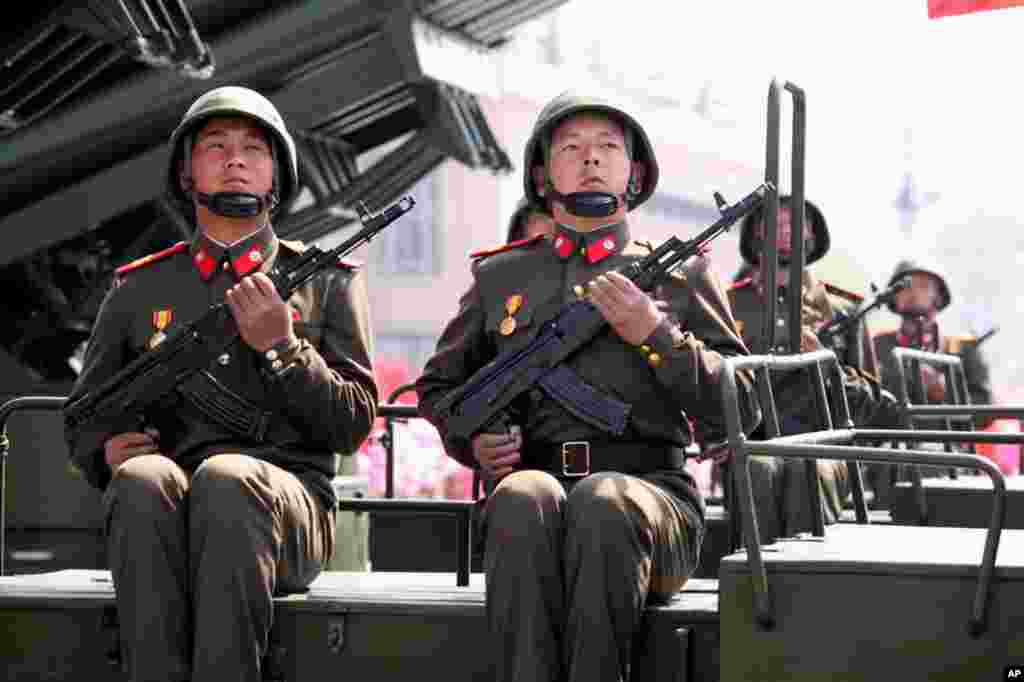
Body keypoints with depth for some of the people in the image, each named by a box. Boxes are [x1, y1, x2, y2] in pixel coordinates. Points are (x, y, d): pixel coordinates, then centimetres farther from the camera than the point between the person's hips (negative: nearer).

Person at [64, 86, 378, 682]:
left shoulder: (329, 284, 14)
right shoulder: (138, 288, 19)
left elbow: (353, 425, 6)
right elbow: (85, 415, 23)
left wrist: (280, 348, -8)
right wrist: (108, 449, -2)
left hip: (282, 504, -1)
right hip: (159, 514, 2)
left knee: (226, 479, -36)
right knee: (143, 479, -34)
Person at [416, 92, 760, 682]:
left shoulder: (680, 274, 16)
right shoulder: (500, 276, 20)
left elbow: (740, 412, 8)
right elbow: (437, 387, 30)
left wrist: (655, 334, -5)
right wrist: (473, 441, 7)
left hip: (647, 487, -1)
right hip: (535, 480, 1)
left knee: (602, 502, -37)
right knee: (524, 497, -36)